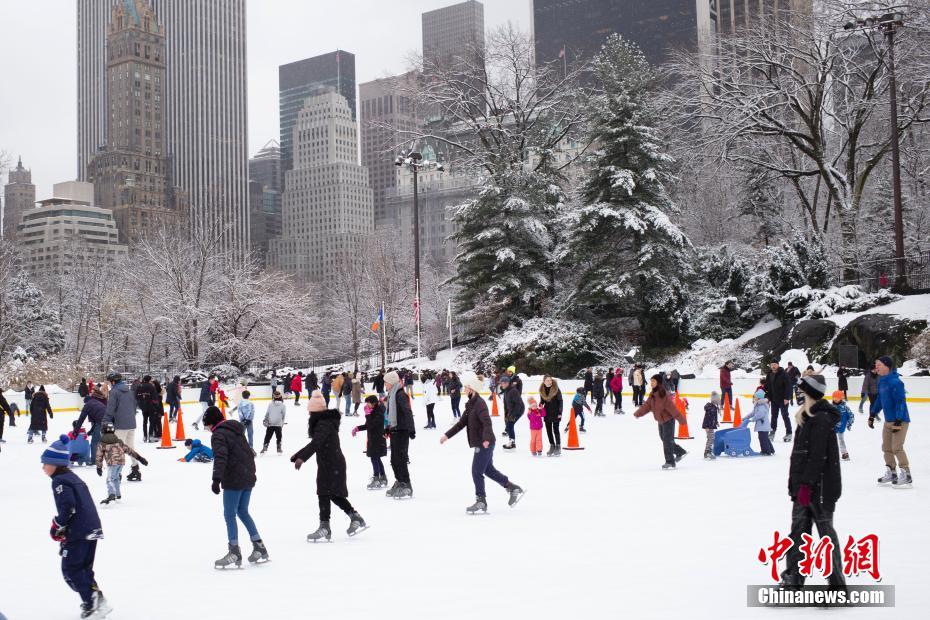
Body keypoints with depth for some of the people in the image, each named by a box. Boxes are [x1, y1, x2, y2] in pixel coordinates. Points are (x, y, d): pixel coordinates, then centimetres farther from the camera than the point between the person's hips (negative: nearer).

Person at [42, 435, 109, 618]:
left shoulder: (60, 481, -10)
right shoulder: (73, 478, 20)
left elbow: (68, 507, -20)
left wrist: (57, 527, -7)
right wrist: (63, 528, 21)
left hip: (78, 533, -10)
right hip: (93, 530, 10)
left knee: (70, 570, -2)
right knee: (84, 569, 17)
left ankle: (92, 602, -10)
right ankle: (97, 600, 13)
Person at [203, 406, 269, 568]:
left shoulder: (218, 435, -12)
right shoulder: (235, 429, 15)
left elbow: (220, 457, -27)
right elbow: (248, 451, 27)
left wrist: (217, 479, -34)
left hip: (234, 480, -9)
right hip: (248, 476, 9)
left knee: (230, 515, 1)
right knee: (243, 512, 19)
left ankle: (234, 552, 2)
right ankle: (259, 547, 19)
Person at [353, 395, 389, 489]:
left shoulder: (379, 413, -19)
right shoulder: (373, 412, 10)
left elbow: (371, 425, -27)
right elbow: (367, 425, 20)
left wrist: (367, 414, -24)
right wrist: (357, 428, 11)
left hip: (378, 440, -10)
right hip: (373, 439, 10)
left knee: (374, 458, -7)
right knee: (377, 459, 16)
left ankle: (376, 479, -3)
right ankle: (383, 478, 25)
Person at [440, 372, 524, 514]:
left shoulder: (479, 403, -17)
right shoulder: (471, 403, 12)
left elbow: (487, 423, -28)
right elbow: (462, 422, 18)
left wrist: (486, 439, -43)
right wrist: (447, 435, 17)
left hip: (485, 444, -10)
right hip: (480, 443, 10)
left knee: (477, 471, -3)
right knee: (488, 470, 19)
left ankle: (481, 501, 7)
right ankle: (513, 488, 28)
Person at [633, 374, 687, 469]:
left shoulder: (664, 394, -25)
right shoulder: (653, 394, 2)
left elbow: (672, 408, -27)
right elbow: (647, 405, 4)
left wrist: (681, 419, -26)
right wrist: (638, 413, -6)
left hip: (668, 420, -9)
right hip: (661, 420, 9)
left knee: (667, 440, -4)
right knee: (664, 439, 20)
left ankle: (670, 462, 7)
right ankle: (681, 452, 36)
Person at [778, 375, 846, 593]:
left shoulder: (821, 420, -18)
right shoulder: (808, 418, 13)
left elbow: (818, 457, -23)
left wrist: (806, 484, -24)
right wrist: (797, 485, 18)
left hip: (821, 487, -10)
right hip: (805, 486, 10)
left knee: (826, 533, 0)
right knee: (798, 530, 12)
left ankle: (837, 583, 10)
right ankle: (793, 580, 19)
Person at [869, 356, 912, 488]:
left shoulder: (895, 382, -21)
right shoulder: (881, 381, 7)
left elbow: (900, 402, -23)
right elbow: (879, 399, 18)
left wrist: (898, 421, -26)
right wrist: (872, 415, 20)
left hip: (900, 420, -9)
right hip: (888, 420, 9)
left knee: (897, 447, -10)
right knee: (886, 447, 14)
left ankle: (906, 476, -3)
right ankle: (891, 473, 26)